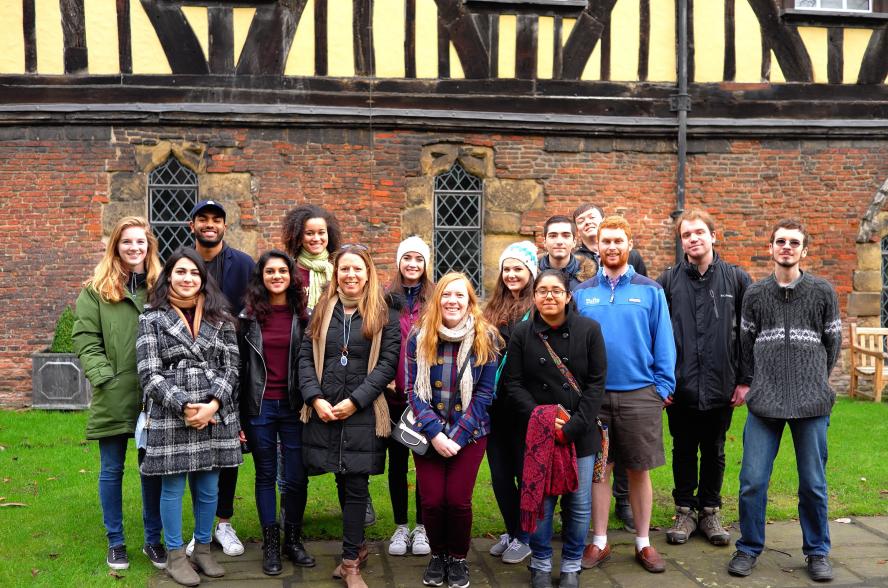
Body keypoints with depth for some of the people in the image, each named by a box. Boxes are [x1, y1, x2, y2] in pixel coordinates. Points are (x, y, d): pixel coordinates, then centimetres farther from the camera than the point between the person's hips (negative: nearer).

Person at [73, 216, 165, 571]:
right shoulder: (96, 289, 3)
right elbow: (85, 338, -3)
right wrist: (102, 376, -14)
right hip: (113, 395, -1)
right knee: (111, 470, 9)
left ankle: (153, 539, 23)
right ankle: (115, 541, 23)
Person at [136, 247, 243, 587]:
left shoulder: (219, 316, 8)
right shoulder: (152, 318, 1)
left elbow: (231, 366, 3)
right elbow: (149, 374, -6)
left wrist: (213, 404, -11)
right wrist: (184, 407, -14)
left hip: (215, 416, 2)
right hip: (171, 417, -2)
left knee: (208, 488, 10)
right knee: (173, 488, 6)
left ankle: (203, 549, 27)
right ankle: (175, 556, 20)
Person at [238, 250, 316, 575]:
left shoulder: (303, 315, 3)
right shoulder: (248, 316, 3)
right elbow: (239, 364, 4)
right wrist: (237, 412, 1)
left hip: (294, 405, 0)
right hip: (259, 406, 0)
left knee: (296, 477, 3)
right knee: (266, 475, 9)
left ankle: (293, 539, 22)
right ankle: (271, 544, 20)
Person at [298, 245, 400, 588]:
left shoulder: (384, 315, 1)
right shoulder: (322, 311, 10)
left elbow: (388, 363, -6)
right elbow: (305, 357, 6)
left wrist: (354, 401, -14)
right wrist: (315, 398, -9)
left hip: (363, 414, -3)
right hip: (324, 412, 3)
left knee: (355, 486, -1)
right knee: (342, 483, 10)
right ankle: (356, 547, 27)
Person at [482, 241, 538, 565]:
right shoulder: (493, 309, 12)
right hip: (496, 404, 6)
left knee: (524, 470, 7)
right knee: (499, 471, 12)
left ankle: (524, 536, 21)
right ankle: (511, 531, 28)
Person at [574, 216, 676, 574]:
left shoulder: (650, 291, 1)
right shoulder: (582, 293, 4)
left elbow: (663, 342, 1)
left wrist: (663, 387, -4)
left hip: (639, 394, -1)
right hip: (593, 394, 1)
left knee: (639, 471, 8)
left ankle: (643, 543, 22)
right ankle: (599, 542, 20)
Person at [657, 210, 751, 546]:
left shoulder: (737, 279, 1)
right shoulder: (668, 281, 0)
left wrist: (745, 379, -1)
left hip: (721, 386, 0)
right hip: (681, 386, 0)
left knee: (714, 451, 13)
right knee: (684, 450, 11)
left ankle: (710, 511, 27)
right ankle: (685, 510, 26)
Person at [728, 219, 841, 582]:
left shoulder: (823, 292, 3)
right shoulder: (755, 295, 6)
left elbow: (832, 344, 10)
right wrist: (764, 382, 12)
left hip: (812, 403, -1)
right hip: (764, 402, 1)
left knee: (813, 483, 6)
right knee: (752, 480, 0)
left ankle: (817, 552, 23)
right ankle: (749, 548, 17)